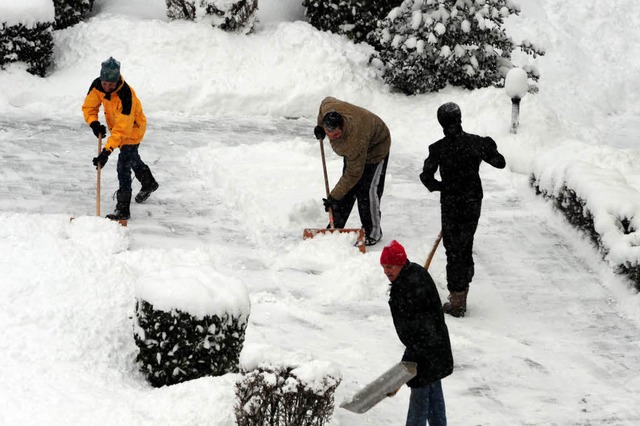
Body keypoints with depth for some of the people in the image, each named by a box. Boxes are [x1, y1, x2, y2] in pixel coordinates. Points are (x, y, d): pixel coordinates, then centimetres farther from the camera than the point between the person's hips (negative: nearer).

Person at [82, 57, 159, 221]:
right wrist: (94, 123, -30)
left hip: (132, 129, -8)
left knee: (124, 165, -17)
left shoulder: (125, 94, -40)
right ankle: (149, 183, 55)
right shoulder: (97, 86, -22)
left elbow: (122, 128, -43)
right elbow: (89, 106, -9)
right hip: (115, 126, 8)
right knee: (132, 158, 28)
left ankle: (123, 209, -11)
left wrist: (107, 151, -48)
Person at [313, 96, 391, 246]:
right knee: (347, 189, 7)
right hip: (351, 149, 7)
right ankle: (335, 227, 14)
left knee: (367, 191, -14)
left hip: (375, 148, -7)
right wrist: (320, 126, 1)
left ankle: (372, 232, -1)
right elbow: (327, 100, -1)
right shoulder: (328, 107, -31)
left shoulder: (356, 141, -46)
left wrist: (334, 197, -29)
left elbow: (353, 174, -35)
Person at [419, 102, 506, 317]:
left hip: (451, 204, -4)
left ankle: (457, 302, 8)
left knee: (454, 250, 5)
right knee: (466, 247, 18)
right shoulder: (476, 142, -5)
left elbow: (426, 177, -11)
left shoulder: (438, 148, -13)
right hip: (474, 202, 4)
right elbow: (499, 162, 7)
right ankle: (462, 294, 29)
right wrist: (490, 149, 26)